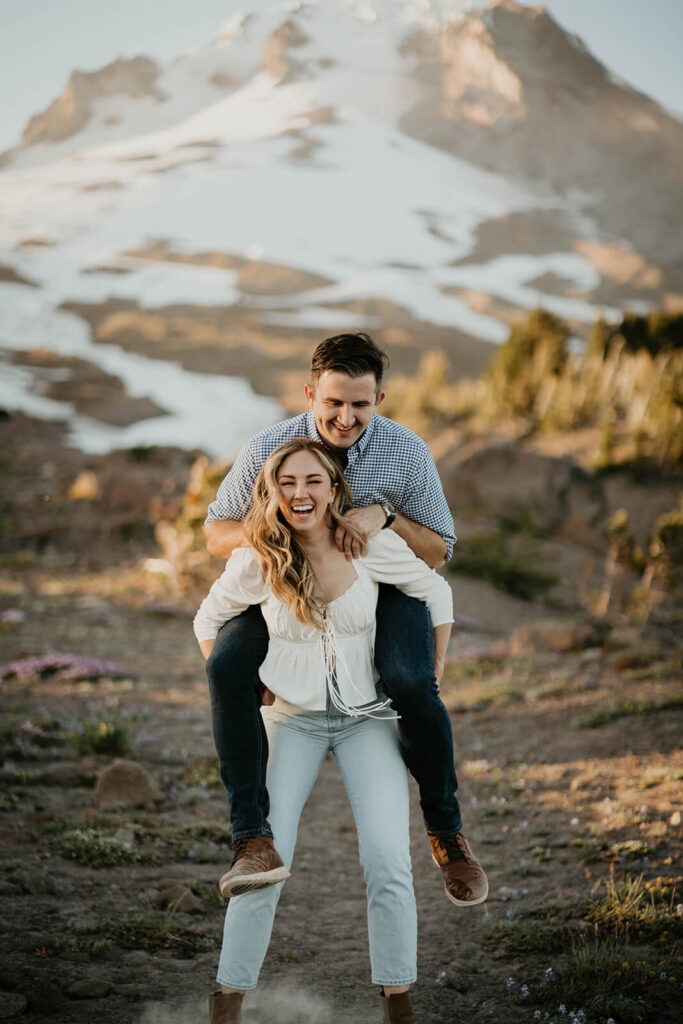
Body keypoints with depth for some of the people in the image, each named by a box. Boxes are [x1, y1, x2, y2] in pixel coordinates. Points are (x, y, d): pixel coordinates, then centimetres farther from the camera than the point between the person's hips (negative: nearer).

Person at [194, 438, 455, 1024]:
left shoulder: (372, 547, -12)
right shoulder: (256, 563, -10)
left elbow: (436, 594, 3)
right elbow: (208, 621, 9)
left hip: (369, 717, 0)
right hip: (292, 718, 0)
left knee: (389, 865, -13)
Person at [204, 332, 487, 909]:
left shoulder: (407, 453, -12)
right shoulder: (268, 450, -12)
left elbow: (438, 552, -4)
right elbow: (216, 534, -1)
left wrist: (383, 515, -25)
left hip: (384, 588, -1)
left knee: (411, 683, -32)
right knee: (228, 666, -29)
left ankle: (446, 831, -7)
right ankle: (255, 839, -27)